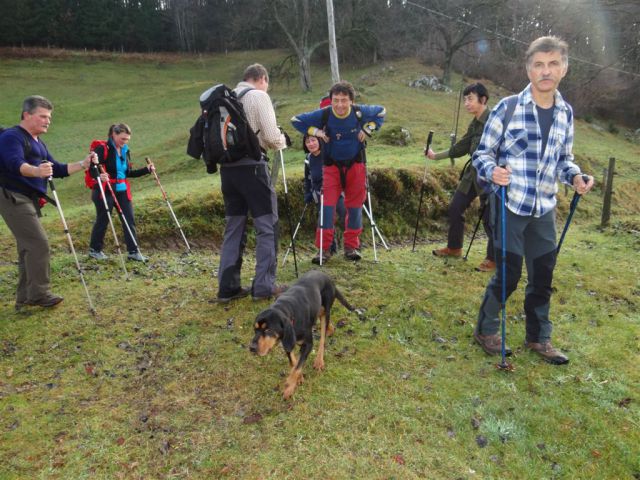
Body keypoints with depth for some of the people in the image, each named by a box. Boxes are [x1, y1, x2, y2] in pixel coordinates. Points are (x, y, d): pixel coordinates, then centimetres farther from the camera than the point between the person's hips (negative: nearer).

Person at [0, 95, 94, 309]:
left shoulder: (38, 143, 20)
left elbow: (58, 170, 18)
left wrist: (83, 164, 4)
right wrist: (36, 171, -49)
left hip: (29, 200, 10)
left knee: (28, 248, 11)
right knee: (39, 243, -15)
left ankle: (24, 298, 19)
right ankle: (40, 293, -8)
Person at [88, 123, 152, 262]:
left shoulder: (126, 151, 10)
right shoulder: (103, 149, -10)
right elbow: (92, 167, -18)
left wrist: (146, 170, 7)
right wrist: (99, 176, -39)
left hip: (123, 191, 6)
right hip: (105, 191, -6)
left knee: (130, 221, 1)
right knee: (102, 221, 6)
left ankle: (133, 251, 7)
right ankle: (94, 250, 24)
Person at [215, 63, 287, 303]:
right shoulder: (259, 96, -2)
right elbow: (271, 137, -10)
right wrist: (282, 142, 13)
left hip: (227, 167, 7)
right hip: (251, 167, -7)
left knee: (234, 227, 12)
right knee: (267, 226, 1)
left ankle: (228, 286, 13)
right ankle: (264, 286, 2)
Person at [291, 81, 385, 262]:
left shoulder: (360, 112, -11)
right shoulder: (323, 114, -14)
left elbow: (381, 112, 8)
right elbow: (296, 120, -4)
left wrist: (368, 129, -5)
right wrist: (315, 131, -15)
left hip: (355, 164, 1)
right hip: (332, 165, -1)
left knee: (355, 204, 4)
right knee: (327, 204, -9)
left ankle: (351, 246, 16)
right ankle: (324, 247, -2)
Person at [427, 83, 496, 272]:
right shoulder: (474, 124, 11)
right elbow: (461, 148, 20)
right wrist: (435, 156, 24)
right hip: (472, 174, 9)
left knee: (489, 217, -3)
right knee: (455, 208, 13)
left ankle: (494, 259, 14)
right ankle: (454, 247, 31)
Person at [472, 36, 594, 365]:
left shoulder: (565, 113, 8)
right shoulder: (508, 107, -8)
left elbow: (563, 158, 17)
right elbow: (483, 153, -5)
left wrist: (574, 177, -3)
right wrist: (492, 172, -26)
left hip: (544, 208, 5)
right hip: (510, 204, -5)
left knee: (543, 274, 11)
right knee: (509, 273, -1)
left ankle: (538, 338, 30)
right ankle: (485, 330, 22)